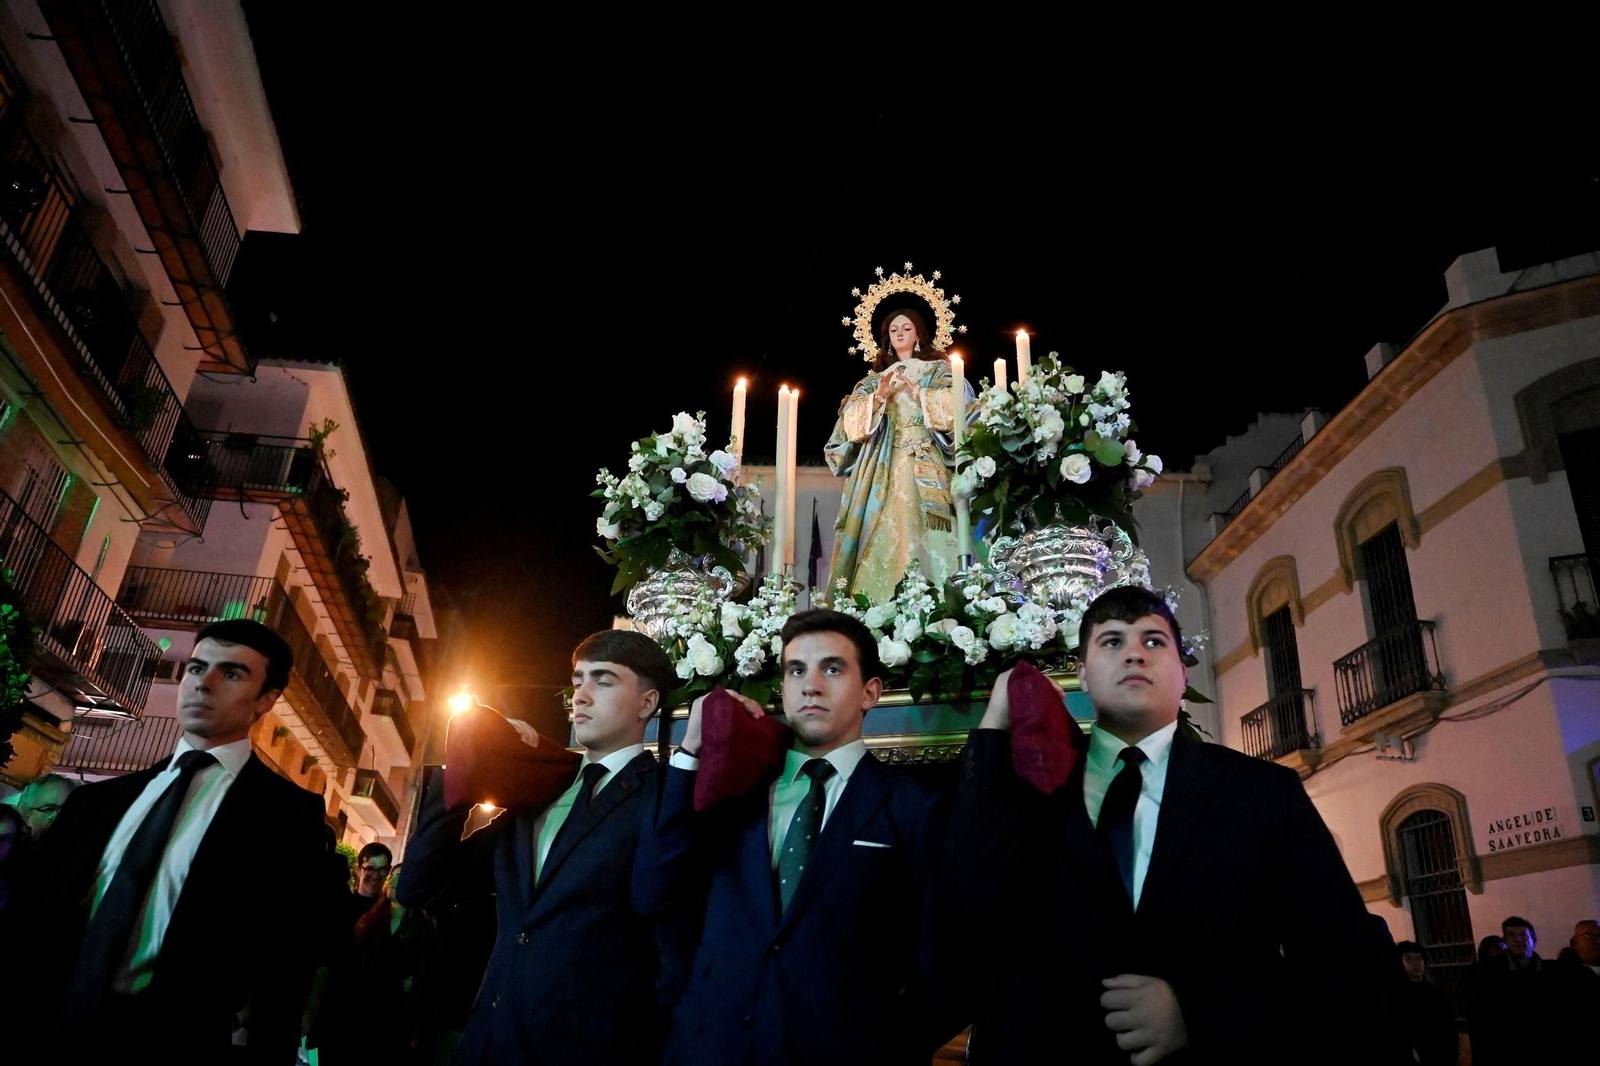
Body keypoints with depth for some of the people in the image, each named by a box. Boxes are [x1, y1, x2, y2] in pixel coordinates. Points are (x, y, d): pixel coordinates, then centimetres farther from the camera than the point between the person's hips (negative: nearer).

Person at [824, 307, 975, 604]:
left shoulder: (938, 369, 15)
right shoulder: (875, 376, 23)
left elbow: (953, 407, -1)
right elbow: (852, 417, 10)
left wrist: (917, 391, -7)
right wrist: (878, 396, -5)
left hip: (923, 460, -3)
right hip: (882, 462, 3)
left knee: (918, 525, -17)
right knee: (881, 528, -9)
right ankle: (876, 599, -11)